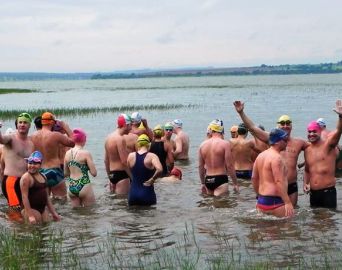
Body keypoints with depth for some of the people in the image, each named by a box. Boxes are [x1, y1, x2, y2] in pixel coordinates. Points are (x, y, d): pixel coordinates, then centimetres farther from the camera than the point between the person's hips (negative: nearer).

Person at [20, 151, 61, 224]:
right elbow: (24, 197, -16)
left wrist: (53, 212, 16)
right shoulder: (26, 177, -11)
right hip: (32, 209, -8)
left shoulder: (43, 177, 12)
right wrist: (30, 215, -22)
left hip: (43, 209, 8)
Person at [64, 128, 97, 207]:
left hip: (71, 187, 6)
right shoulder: (86, 153, -11)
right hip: (84, 186, -5)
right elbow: (94, 173, -11)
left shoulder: (67, 153, 5)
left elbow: (65, 174, 13)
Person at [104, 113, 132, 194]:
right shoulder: (120, 139, -16)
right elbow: (124, 161, -20)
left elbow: (106, 160, 18)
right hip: (121, 174, -10)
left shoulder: (109, 137, 13)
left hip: (112, 174, 10)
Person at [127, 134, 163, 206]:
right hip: (147, 194, -3)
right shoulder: (152, 156, -11)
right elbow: (159, 170, -28)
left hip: (133, 194, 3)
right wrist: (152, 180, -13)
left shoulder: (130, 156, 0)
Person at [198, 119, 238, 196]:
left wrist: (202, 183, 24)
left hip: (208, 180, 5)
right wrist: (235, 184, -3)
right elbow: (229, 166, -11)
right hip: (220, 179, -5)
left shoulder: (203, 144, 6)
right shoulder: (225, 144, -9)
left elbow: (200, 166, 13)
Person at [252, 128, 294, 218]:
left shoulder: (260, 155, 14)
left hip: (261, 201, 10)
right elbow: (279, 182, -23)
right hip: (274, 201, -10)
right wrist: (288, 202, -25)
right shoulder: (277, 157, -14)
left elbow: (254, 178, 20)